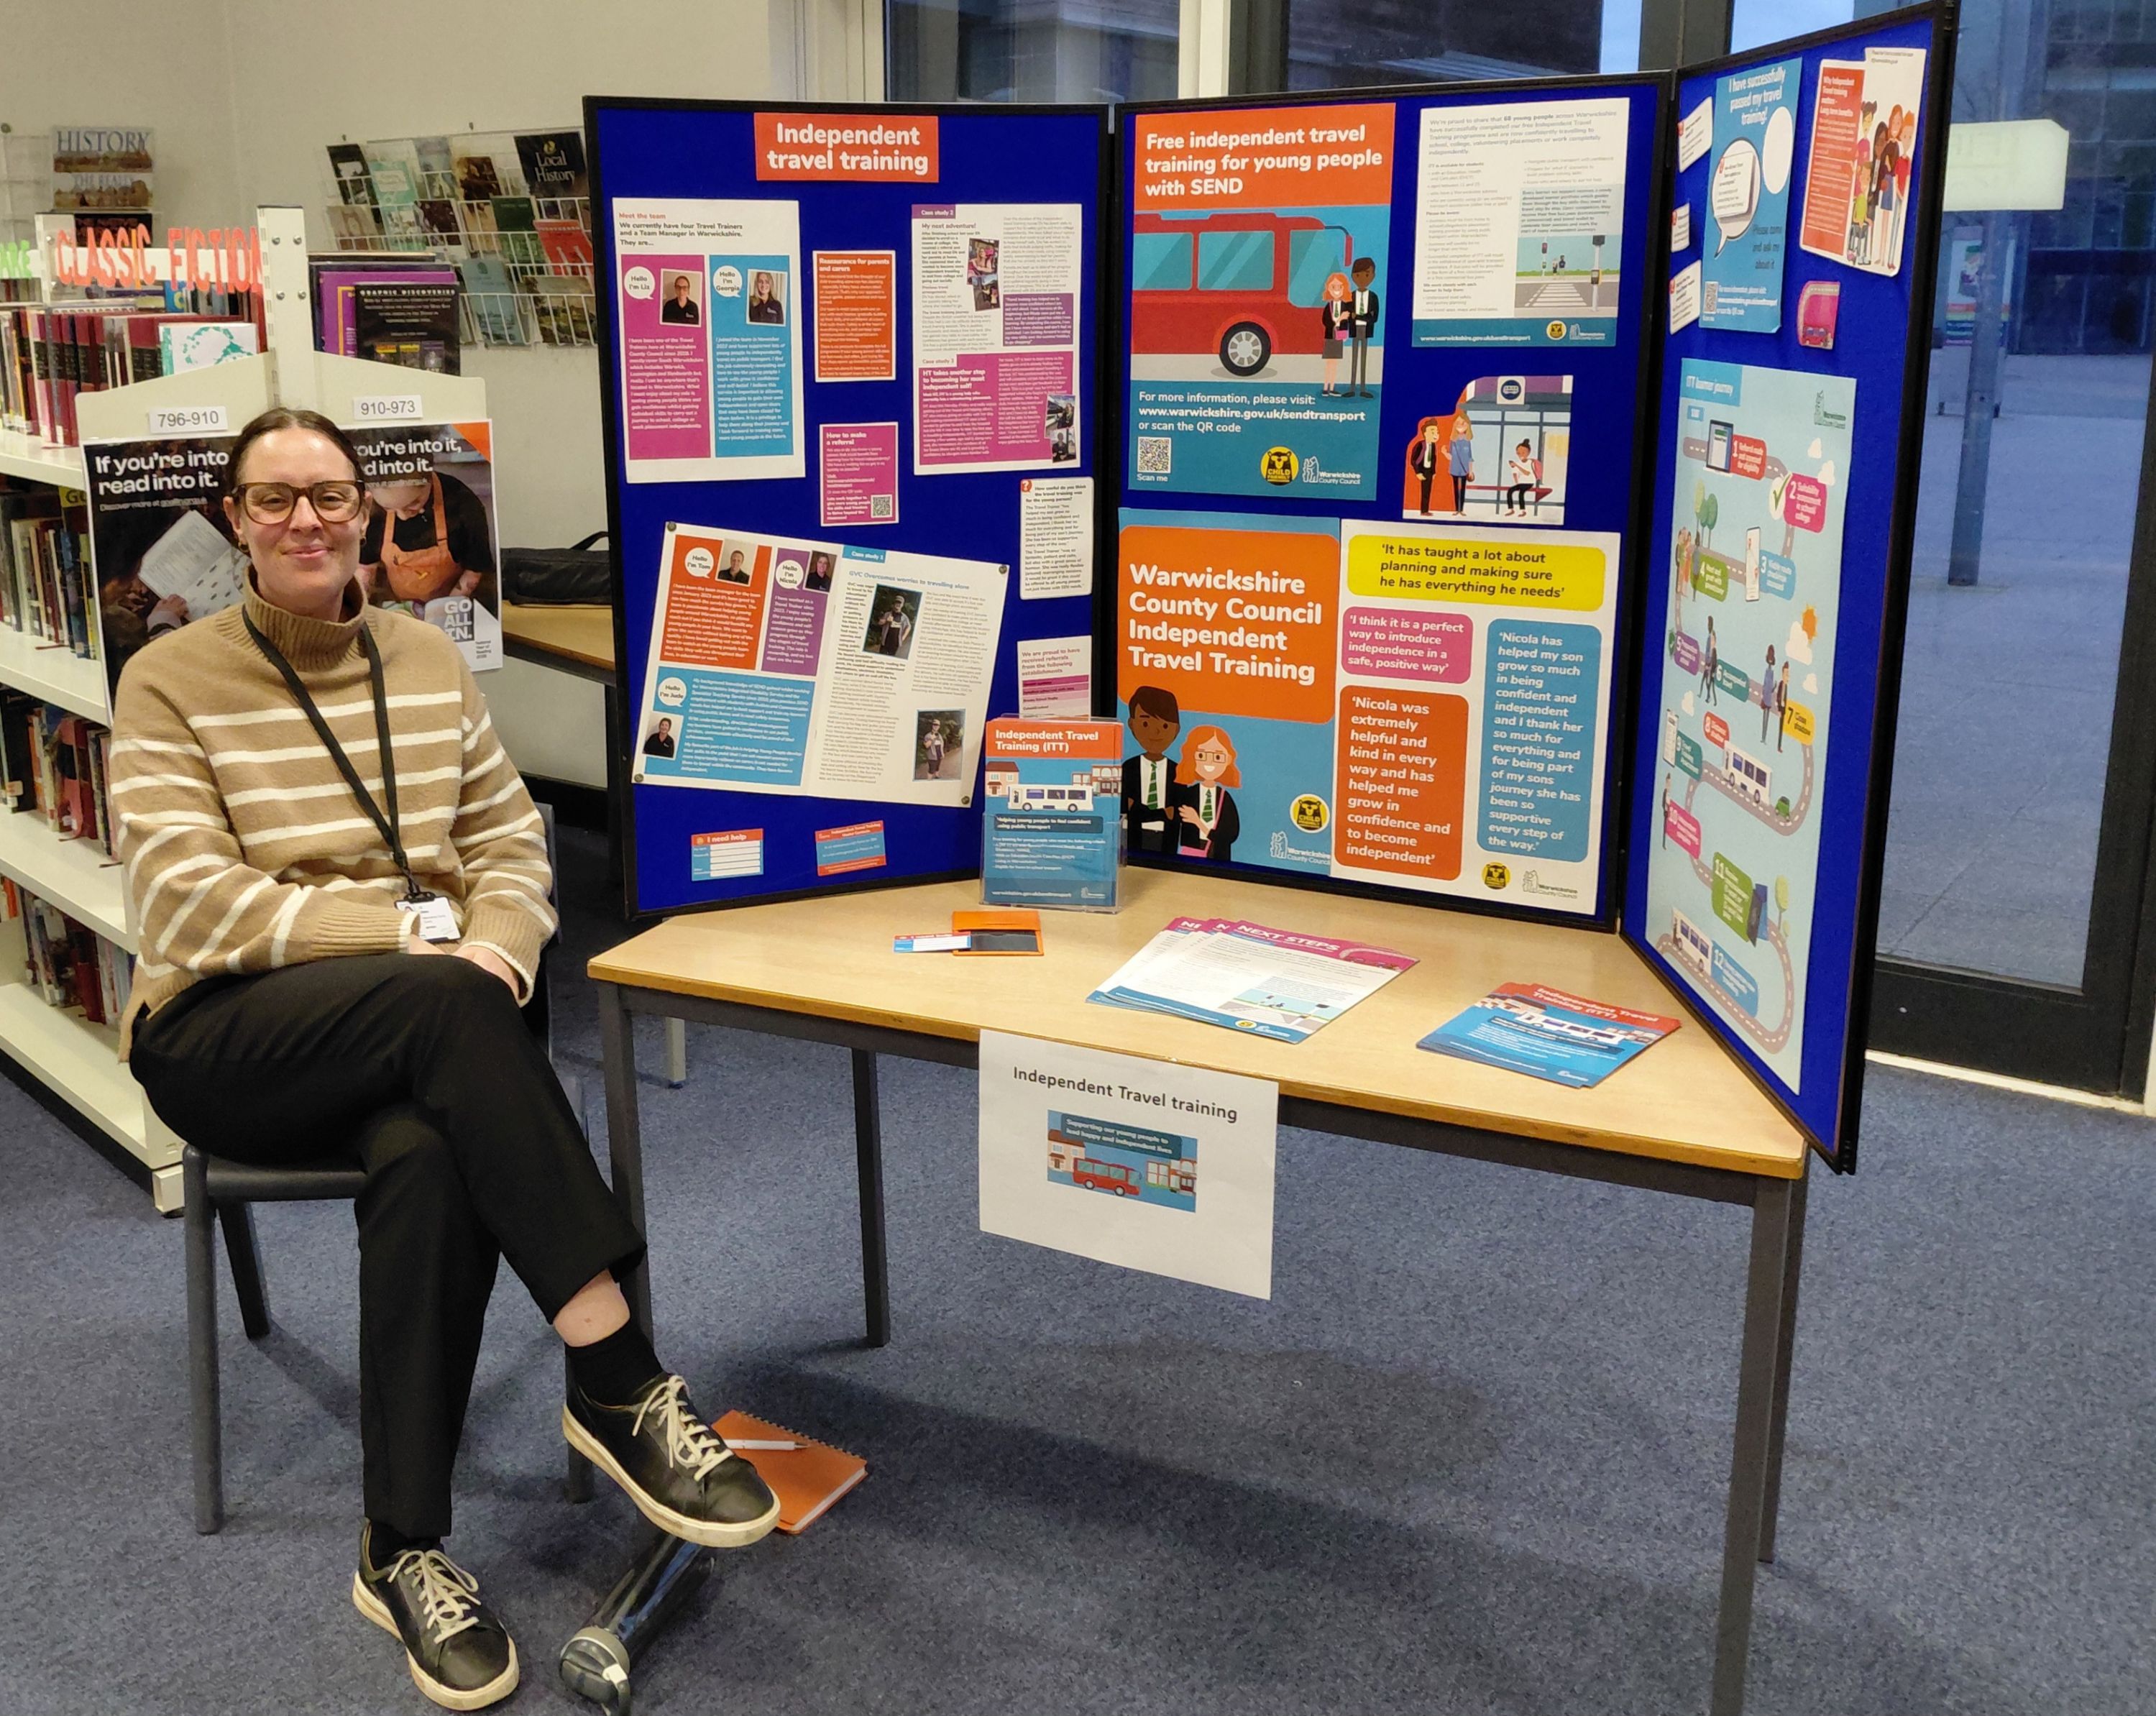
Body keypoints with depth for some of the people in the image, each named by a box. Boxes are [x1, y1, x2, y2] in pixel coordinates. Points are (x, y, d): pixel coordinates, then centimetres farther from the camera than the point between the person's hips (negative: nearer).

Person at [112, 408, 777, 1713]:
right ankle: (624, 1389, -35)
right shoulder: (170, 682, 2)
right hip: (226, 1036, -3)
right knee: (443, 1006, -37)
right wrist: (410, 934, -21)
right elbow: (188, 905, -9)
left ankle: (405, 1551, -24)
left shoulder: (428, 661, 14)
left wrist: (497, 944, -15)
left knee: (429, 1156, -35)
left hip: (408, 1032, 3)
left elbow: (512, 843, 9)